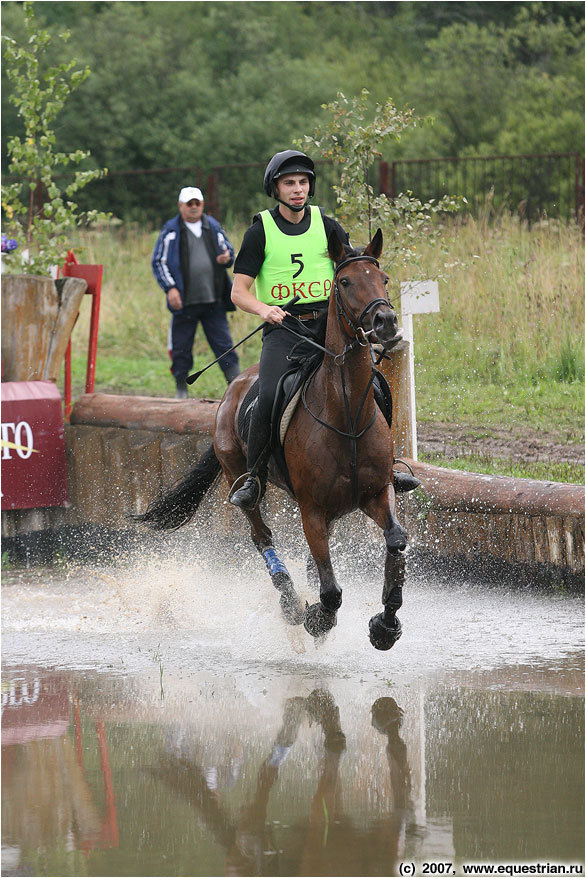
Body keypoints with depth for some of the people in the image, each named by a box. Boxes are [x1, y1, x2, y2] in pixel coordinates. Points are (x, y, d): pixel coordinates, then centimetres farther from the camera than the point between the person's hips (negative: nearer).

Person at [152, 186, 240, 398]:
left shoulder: (213, 227, 12)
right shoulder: (171, 231, 3)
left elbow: (228, 249, 22)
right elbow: (159, 262, 1)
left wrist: (227, 258, -4)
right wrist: (170, 288, -11)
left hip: (213, 301, 2)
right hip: (184, 301, -2)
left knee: (224, 345, -1)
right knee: (181, 348, 4)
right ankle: (181, 389, 17)